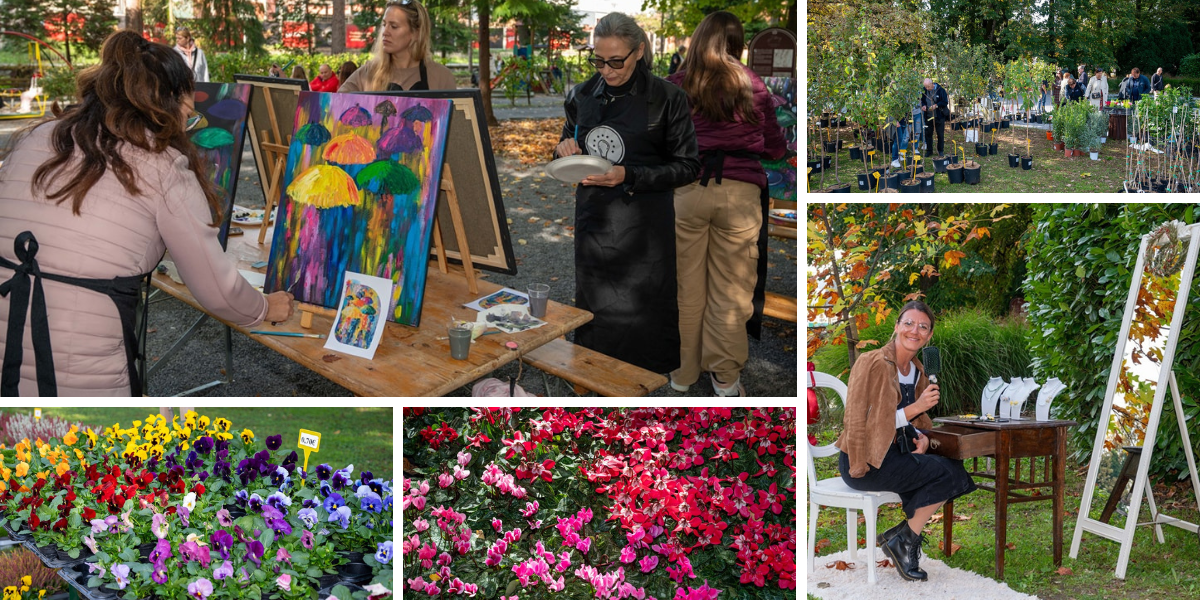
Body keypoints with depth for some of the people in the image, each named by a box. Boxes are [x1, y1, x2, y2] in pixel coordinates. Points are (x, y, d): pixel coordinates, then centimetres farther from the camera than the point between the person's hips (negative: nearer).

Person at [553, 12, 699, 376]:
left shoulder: (666, 98, -6)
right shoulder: (581, 97, 7)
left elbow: (688, 166, -5)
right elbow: (568, 154, 19)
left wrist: (628, 177, -17)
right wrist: (563, 152, -7)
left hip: (643, 230, -4)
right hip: (593, 222, 4)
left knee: (644, 317, -1)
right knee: (594, 317, 10)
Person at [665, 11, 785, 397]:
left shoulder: (675, 86, 4)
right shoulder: (752, 86, 3)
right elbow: (776, 148, 10)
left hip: (687, 190, 1)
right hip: (739, 193, -1)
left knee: (687, 286, 10)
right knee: (731, 289, 6)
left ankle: (683, 372, 20)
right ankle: (725, 378, 12)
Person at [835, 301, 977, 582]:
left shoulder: (917, 370, 11)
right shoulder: (873, 363, -14)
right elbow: (860, 422, -20)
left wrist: (922, 438, -1)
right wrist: (915, 408, -23)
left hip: (896, 454, 8)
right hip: (864, 463, -8)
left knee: (957, 472, -10)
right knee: (949, 472, -19)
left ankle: (900, 535, 0)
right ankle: (904, 541, -4)